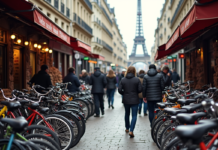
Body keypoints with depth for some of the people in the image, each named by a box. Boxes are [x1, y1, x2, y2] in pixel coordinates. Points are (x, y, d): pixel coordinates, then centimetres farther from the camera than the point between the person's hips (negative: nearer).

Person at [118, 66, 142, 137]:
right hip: (134, 100, -3)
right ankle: (131, 131, -12)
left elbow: (119, 90, -6)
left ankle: (127, 128, 35)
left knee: (127, 114, 21)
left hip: (126, 100, 3)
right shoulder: (137, 80, -10)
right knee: (134, 115, 1)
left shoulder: (123, 80, -3)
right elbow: (140, 89, -10)